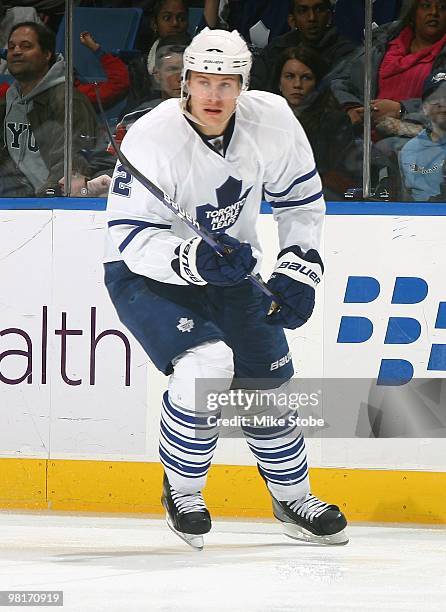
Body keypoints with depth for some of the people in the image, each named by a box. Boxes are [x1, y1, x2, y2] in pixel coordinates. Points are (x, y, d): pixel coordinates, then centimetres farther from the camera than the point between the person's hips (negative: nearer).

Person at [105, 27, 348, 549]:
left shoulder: (271, 120, -14)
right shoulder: (152, 139, -28)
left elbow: (301, 198, 3)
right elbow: (132, 238, -28)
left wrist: (297, 271, -5)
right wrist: (195, 259, -43)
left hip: (230, 267, 5)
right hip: (146, 272, -5)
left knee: (265, 383, 7)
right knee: (206, 365, -26)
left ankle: (293, 498, 30)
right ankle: (181, 493, -5)